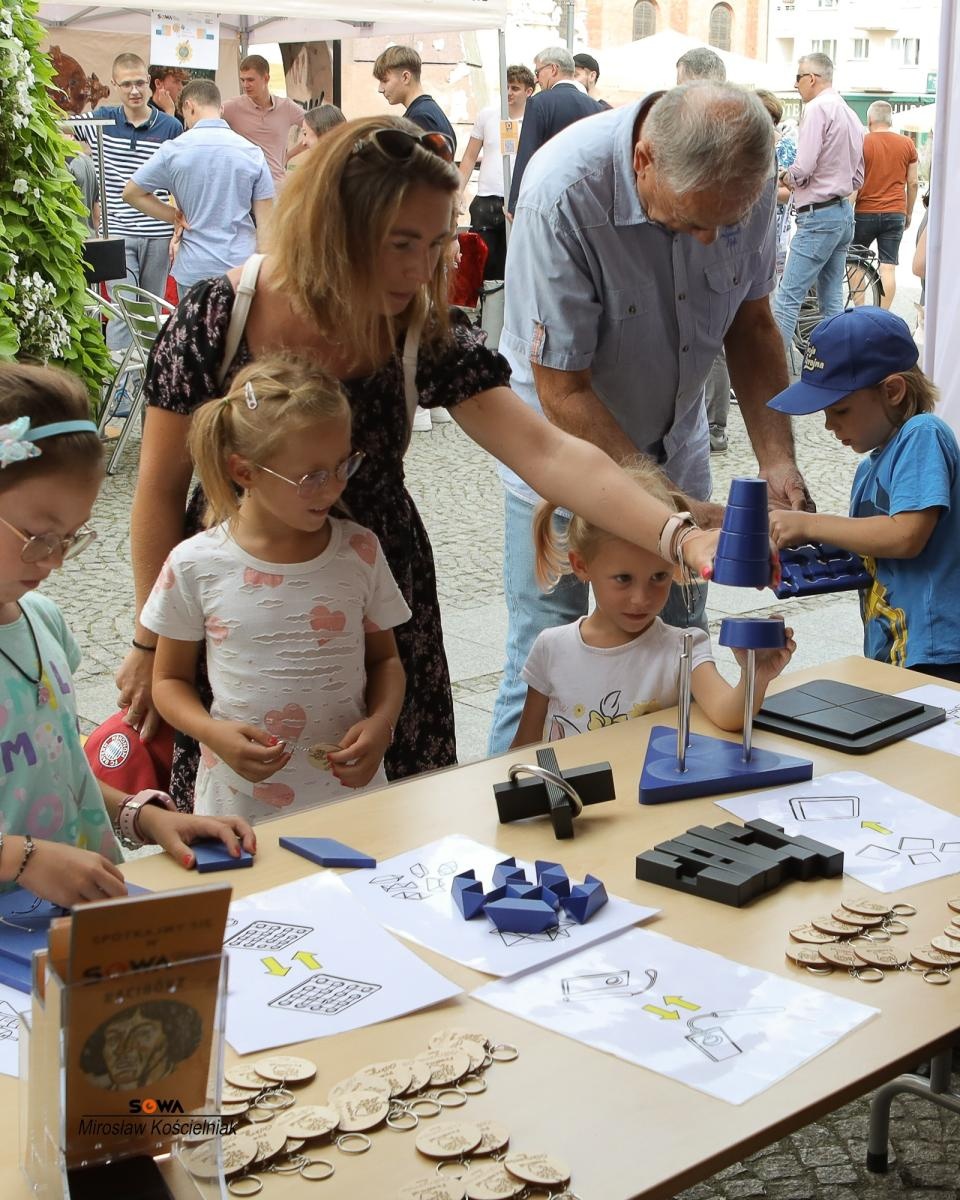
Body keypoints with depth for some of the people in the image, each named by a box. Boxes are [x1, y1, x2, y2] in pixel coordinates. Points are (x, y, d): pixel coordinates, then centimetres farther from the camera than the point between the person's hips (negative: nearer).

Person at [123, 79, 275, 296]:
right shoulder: (252, 152, -1)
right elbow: (265, 221, 0)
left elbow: (131, 192, 5)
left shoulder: (174, 150, -3)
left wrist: (174, 215, 6)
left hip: (194, 270, 0)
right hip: (243, 267, 0)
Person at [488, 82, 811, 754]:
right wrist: (676, 510, -29)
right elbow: (563, 392, -26)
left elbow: (751, 324, 2)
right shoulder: (565, 192, -30)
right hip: (563, 446, -4)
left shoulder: (744, 176, -14)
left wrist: (778, 461, -10)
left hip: (673, 443, 5)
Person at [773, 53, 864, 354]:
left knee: (787, 299, -10)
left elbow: (803, 168, -20)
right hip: (844, 213, 9)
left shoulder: (817, 109, -13)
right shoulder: (851, 114, 15)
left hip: (818, 216, -9)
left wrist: (785, 175, 0)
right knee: (832, 300, 12)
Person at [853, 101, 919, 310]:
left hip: (865, 212, -1)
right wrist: (909, 213, 17)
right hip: (895, 214, 2)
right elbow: (913, 183, 6)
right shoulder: (907, 144, 3)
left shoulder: (861, 143, -5)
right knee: (888, 267, 0)